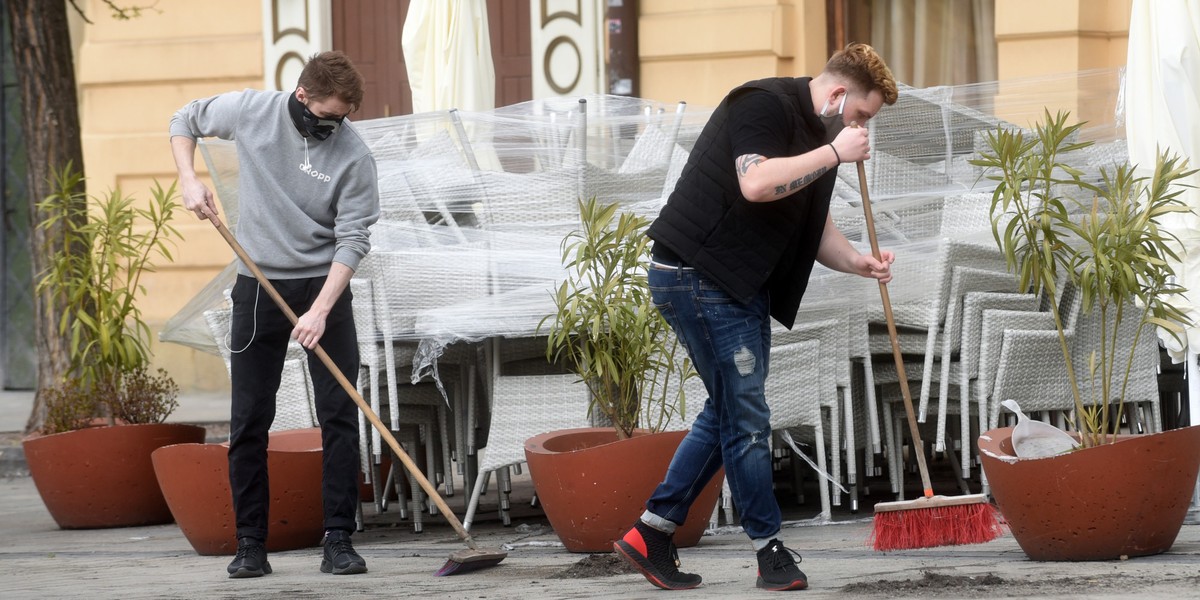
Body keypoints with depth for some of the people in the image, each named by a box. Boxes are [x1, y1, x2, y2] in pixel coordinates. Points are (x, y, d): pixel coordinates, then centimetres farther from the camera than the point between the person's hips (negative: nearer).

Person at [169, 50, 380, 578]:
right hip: (258, 284, 2)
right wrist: (189, 180, -4)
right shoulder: (250, 111, -7)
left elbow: (353, 239, -15)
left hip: (324, 285, -2)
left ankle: (338, 541, -1)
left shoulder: (353, 154, -13)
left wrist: (321, 310, -25)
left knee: (340, 415, -6)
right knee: (249, 420, 1)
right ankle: (250, 544, 7)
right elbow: (184, 122, 12)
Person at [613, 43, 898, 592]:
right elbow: (757, 183, -31)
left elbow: (815, 229, 20)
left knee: (728, 412, 14)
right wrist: (833, 154, -22)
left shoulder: (819, 136, 15)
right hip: (697, 275, -11)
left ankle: (651, 535, 18)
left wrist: (858, 263, 2)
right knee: (745, 418, -4)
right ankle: (770, 551, 4)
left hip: (743, 289, 11)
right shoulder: (766, 105, -15)